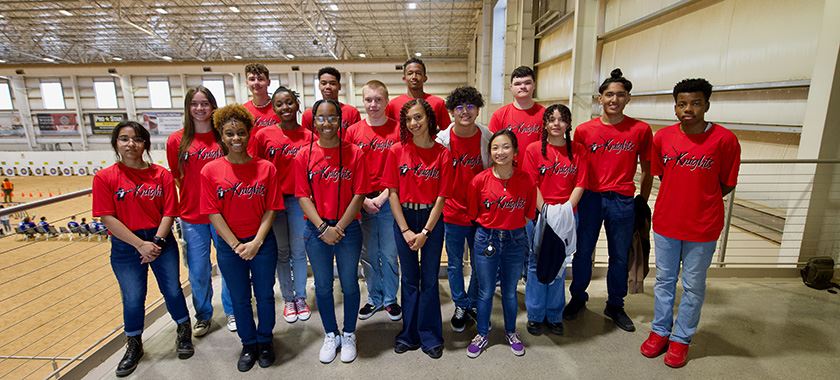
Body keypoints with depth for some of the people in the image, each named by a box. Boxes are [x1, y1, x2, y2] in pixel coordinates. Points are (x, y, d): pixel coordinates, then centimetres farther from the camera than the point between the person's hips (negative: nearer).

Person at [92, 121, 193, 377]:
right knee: (133, 299, 8)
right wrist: (140, 244, -15)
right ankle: (134, 346, 33)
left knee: (172, 291, 7)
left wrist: (157, 241, -17)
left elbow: (168, 213, -5)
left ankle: (184, 332, 33)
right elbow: (108, 218, -10)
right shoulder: (105, 178, -6)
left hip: (162, 241, 1)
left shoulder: (162, 175, -3)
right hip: (126, 246, 0)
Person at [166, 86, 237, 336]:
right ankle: (203, 316, 33)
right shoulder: (177, 141, -1)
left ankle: (231, 312, 30)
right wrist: (194, 195, 0)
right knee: (198, 271, 11)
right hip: (192, 216, 1)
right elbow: (176, 177, 9)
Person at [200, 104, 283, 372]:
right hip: (229, 246, 1)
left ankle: (265, 341, 36)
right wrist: (237, 246, -11)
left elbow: (270, 210, -6)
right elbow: (213, 213, -6)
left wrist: (256, 243, -13)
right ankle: (248, 344, 37)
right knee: (240, 299, 16)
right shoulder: (210, 171, -6)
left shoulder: (266, 168, -7)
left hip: (262, 244, 0)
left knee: (265, 295, 12)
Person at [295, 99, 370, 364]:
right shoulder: (304, 155, -1)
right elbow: (303, 196, -3)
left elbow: (358, 195, -7)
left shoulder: (354, 153, -5)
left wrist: (339, 227, -12)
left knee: (349, 284, 10)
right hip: (316, 230, 2)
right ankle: (331, 335, 35)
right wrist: (323, 228, -13)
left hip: (348, 229, -1)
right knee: (323, 286, 13)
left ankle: (349, 335, 33)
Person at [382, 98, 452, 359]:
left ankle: (430, 336, 26)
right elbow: (393, 193, -4)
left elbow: (441, 198, -6)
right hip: (403, 218, 1)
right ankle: (410, 334, 29)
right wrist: (406, 230, -9)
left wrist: (425, 232, -11)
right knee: (409, 278, 12)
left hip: (431, 219, 0)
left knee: (429, 278, 8)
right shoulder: (397, 151, -4)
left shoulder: (442, 154, -5)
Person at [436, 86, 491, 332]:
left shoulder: (488, 138, -5)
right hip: (452, 212, 0)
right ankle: (460, 306, 34)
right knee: (454, 264, 12)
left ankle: (474, 305, 37)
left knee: (479, 264, 15)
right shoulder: (442, 139, -5)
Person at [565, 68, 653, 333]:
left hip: (622, 201, 0)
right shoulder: (584, 130, 0)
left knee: (620, 256, 11)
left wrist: (642, 202, 6)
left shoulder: (641, 130, -1)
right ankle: (578, 298, 30)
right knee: (583, 252, 9)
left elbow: (647, 170, 6)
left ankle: (615, 306, 30)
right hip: (589, 198, 0)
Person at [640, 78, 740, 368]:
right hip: (665, 222, 3)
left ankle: (681, 339, 28)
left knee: (693, 286, 11)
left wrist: (701, 202, -1)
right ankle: (660, 331, 32)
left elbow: (727, 184, -2)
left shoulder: (724, 139, -11)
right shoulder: (663, 137, -3)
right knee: (664, 280, 15)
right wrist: (681, 199, 5)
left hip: (702, 227, -2)